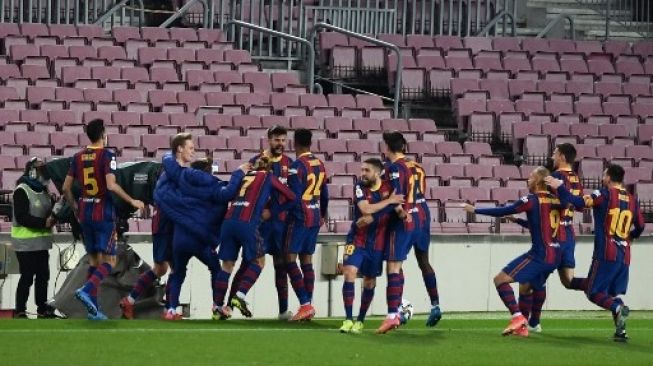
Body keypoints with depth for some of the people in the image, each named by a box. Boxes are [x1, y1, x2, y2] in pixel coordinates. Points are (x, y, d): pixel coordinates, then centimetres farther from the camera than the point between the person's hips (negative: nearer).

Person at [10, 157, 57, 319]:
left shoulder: (44, 192, 12)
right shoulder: (22, 191, -14)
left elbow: (50, 212, 21)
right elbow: (22, 217, -22)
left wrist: (53, 218, -3)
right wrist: (43, 223, -25)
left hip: (41, 243, 8)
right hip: (26, 243, -8)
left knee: (43, 276, 11)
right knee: (27, 278, -7)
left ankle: (42, 309, 20)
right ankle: (20, 312, -1)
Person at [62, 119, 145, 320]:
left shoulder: (78, 157, 7)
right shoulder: (107, 155, -11)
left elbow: (66, 187, 8)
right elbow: (111, 185, -22)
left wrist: (75, 208, 21)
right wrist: (132, 201, -12)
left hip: (85, 213, 6)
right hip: (103, 213, -6)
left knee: (94, 259, 13)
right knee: (109, 260, -2)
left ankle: (93, 308, 10)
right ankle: (86, 290, -25)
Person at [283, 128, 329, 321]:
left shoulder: (297, 166, -14)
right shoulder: (320, 164, 9)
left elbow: (294, 196, -18)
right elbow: (324, 194, 18)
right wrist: (323, 215, 32)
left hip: (300, 217, -8)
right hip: (315, 218, 8)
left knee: (290, 258, -5)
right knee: (307, 260, 11)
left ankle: (305, 304, -15)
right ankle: (308, 307, 10)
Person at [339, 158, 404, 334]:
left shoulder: (388, 187, -5)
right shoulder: (360, 187, -10)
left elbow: (399, 202, 5)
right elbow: (366, 209, -23)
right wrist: (389, 201, -23)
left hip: (377, 243, 2)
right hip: (357, 239, -2)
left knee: (370, 281, 8)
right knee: (350, 272, -18)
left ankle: (360, 321, 23)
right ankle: (348, 320, -13)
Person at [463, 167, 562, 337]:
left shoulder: (532, 199, -8)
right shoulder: (555, 200, 14)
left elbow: (502, 211, -7)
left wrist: (475, 210, 2)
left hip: (540, 254, -8)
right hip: (555, 255, 8)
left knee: (500, 279, -6)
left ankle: (517, 317, -19)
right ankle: (522, 327, 16)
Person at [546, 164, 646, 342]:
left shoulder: (605, 194, -6)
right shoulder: (632, 200, 10)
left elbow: (579, 202, -16)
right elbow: (640, 227, 17)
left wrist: (559, 187, -6)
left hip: (606, 254, -5)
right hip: (624, 256, 5)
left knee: (594, 292, -1)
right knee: (614, 293, 15)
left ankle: (618, 308, -28)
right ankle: (621, 330, 0)